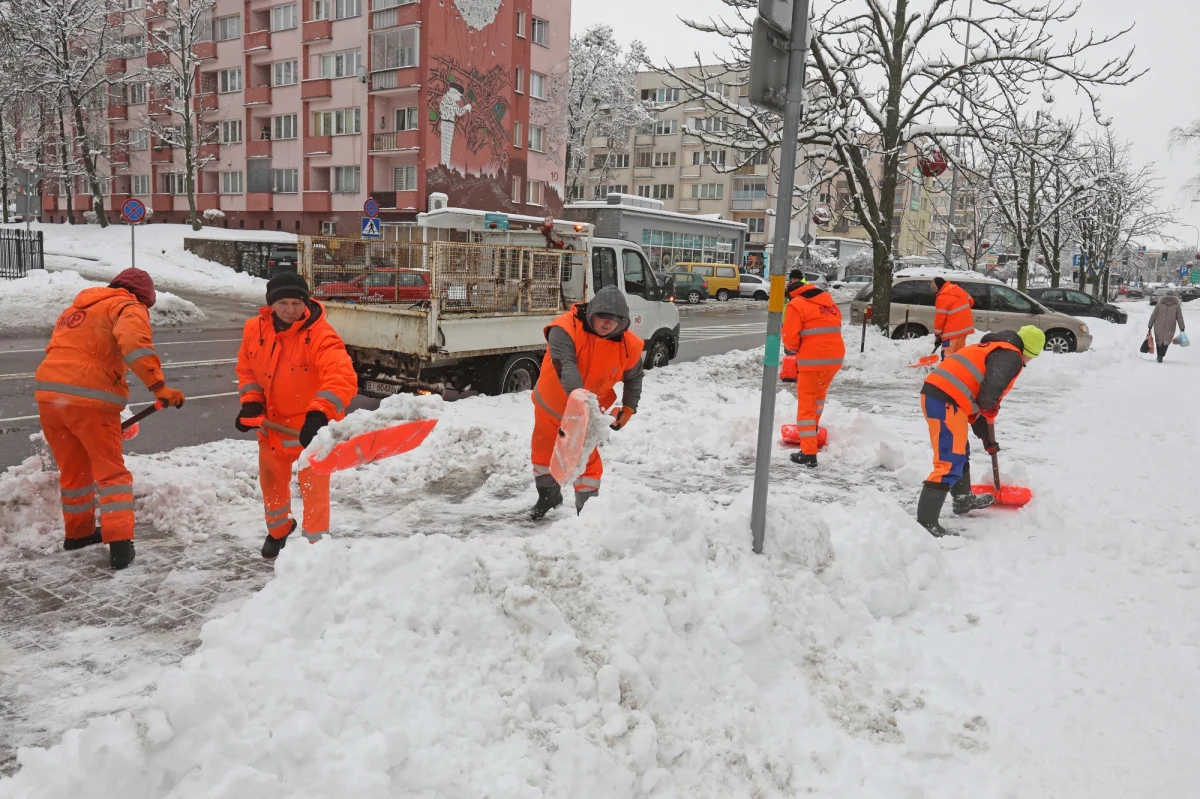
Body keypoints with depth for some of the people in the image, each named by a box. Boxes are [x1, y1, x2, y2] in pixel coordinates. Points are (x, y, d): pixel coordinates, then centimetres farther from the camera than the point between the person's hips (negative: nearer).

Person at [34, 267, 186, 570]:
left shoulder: (76, 309, 27)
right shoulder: (129, 308, 1)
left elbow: (61, 351, 26)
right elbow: (134, 342, -20)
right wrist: (158, 385, -26)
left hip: (48, 393, 7)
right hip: (90, 398, -7)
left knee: (73, 470, 22)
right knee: (111, 472, 3)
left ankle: (78, 532, 35)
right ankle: (119, 543, -4)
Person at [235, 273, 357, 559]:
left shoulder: (320, 335, -29)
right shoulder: (255, 329, -9)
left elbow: (343, 377, -43)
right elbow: (247, 368, 8)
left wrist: (319, 414, -56)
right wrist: (251, 402, -8)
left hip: (310, 426, -6)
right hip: (272, 422, 6)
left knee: (313, 487, 0)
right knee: (272, 481, 25)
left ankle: (315, 542, 20)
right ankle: (278, 529, 52)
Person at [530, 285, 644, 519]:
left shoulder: (629, 346, -17)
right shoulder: (566, 329, -30)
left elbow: (633, 378, 2)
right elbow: (565, 365, -45)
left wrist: (628, 408, -4)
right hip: (551, 403, 1)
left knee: (586, 458, -2)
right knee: (543, 450, 18)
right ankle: (548, 494, 43)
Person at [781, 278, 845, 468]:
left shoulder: (796, 305, -2)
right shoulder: (830, 303, 19)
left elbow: (790, 339, -7)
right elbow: (833, 329, 21)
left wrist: (795, 349, 14)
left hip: (812, 359, -6)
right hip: (836, 357, 6)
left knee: (806, 404, 1)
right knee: (819, 392, 30)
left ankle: (809, 454, -2)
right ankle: (813, 428, 50)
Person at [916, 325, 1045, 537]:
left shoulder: (995, 350, 30)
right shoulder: (1010, 356, 0)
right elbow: (991, 389, -21)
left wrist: (986, 437, 37)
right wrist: (988, 407, 1)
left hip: (935, 394, 10)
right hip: (946, 401, -10)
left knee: (960, 451, 29)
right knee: (950, 463, -11)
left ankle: (963, 500, 49)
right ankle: (925, 523, -15)